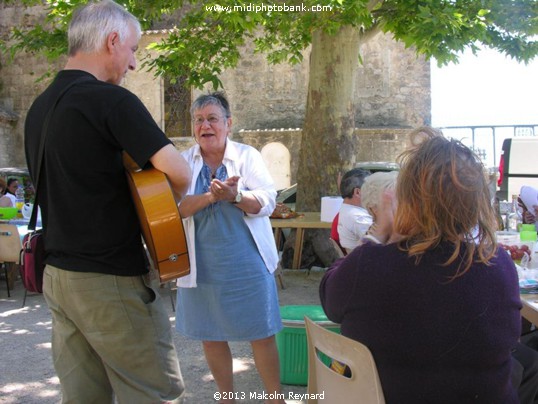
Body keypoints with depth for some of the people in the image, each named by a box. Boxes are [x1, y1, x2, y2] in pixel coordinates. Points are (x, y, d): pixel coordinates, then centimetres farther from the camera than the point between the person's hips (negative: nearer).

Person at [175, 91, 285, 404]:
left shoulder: (248, 156, 2)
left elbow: (267, 202, -8)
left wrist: (234, 195, -25)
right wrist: (210, 196, -25)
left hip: (247, 263, -2)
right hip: (202, 265, 2)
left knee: (262, 334, 3)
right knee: (210, 337, 12)